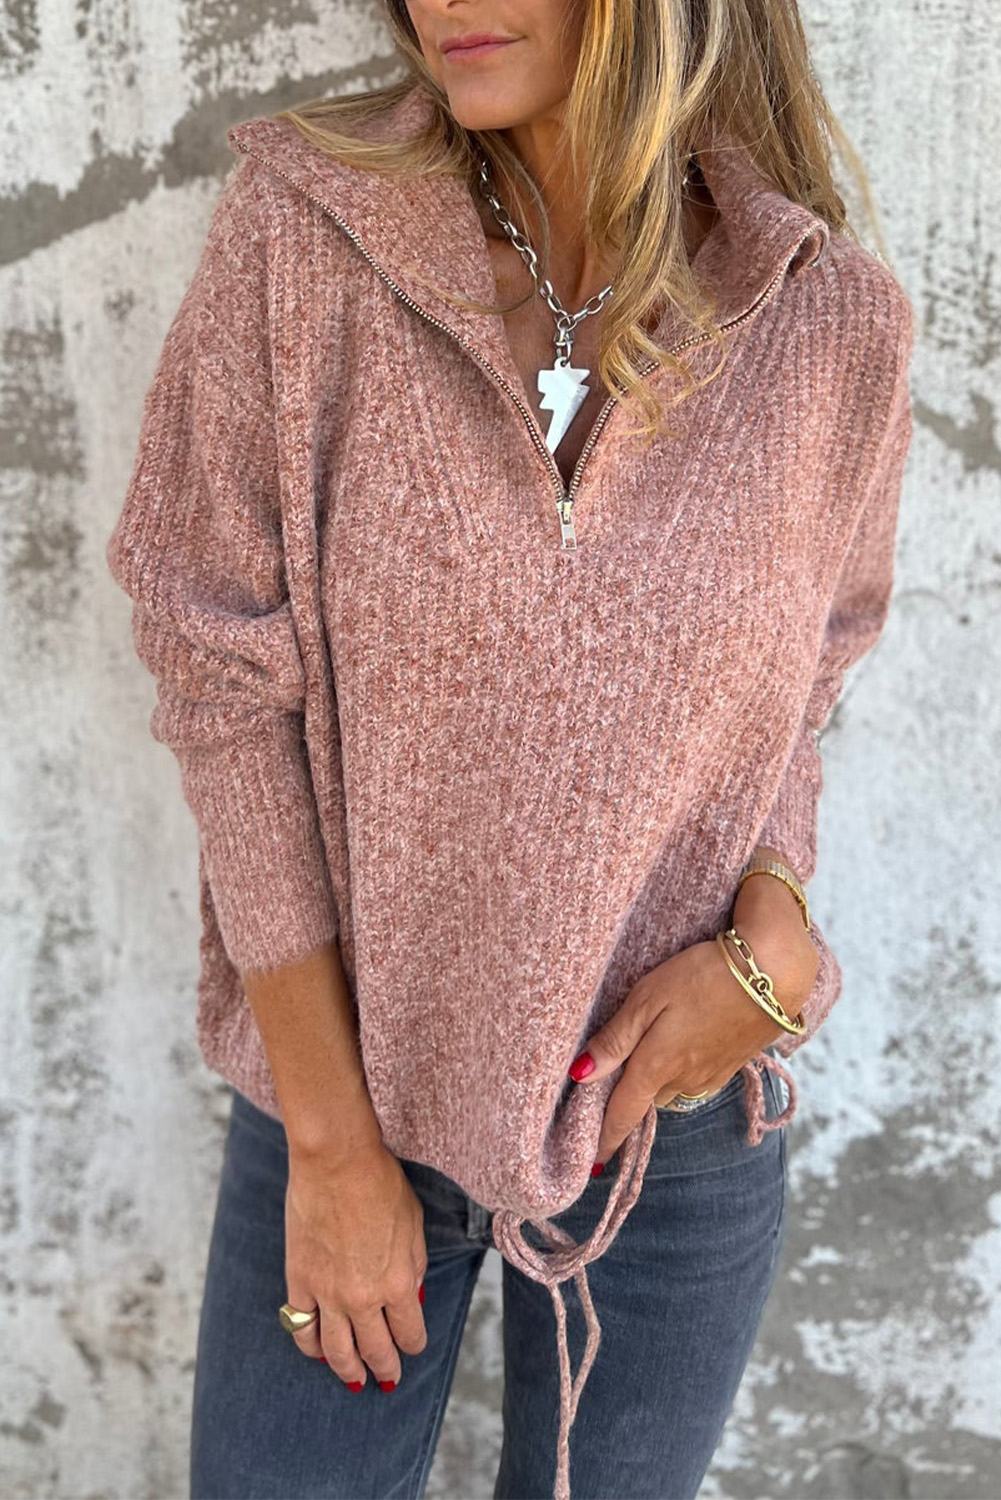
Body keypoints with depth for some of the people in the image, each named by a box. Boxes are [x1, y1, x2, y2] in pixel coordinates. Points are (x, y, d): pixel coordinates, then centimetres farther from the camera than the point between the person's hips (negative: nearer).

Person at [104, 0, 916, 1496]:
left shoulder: (835, 321, -9)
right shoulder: (298, 228, -13)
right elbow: (229, 685, -11)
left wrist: (772, 937, -13)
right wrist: (331, 1140, -10)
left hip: (675, 1101, 2)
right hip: (349, 1078, -1)